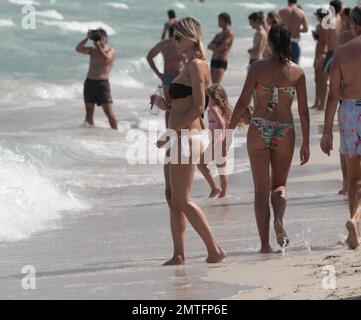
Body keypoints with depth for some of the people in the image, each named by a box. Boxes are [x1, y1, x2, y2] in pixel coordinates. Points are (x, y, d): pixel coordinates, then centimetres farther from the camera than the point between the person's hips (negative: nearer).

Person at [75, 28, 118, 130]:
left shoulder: (111, 51, 1)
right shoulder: (92, 50, 14)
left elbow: (106, 59, -20)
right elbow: (78, 49, 4)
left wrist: (98, 46, -18)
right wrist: (87, 38, -3)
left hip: (102, 83, -5)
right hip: (89, 82, 5)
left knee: (109, 112, -9)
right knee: (89, 111, 4)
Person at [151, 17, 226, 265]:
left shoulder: (196, 65, -13)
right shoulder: (192, 65, 17)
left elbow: (198, 107, -19)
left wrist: (171, 133, -19)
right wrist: (164, 103, 9)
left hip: (186, 137, -10)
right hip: (182, 138, 10)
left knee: (183, 200, -8)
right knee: (176, 199, 10)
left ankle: (215, 249, -6)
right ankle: (179, 255, 10)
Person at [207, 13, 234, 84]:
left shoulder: (229, 34, -7)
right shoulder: (218, 35, 18)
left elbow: (221, 47, -16)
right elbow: (209, 46, 11)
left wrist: (213, 47, 3)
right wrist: (214, 47, -11)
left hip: (221, 62, -9)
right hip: (214, 61, 9)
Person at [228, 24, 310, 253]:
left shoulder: (258, 68, -4)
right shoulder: (297, 72, -1)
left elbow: (242, 103, -6)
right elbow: (304, 110, 0)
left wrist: (229, 133, 2)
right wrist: (306, 143, 7)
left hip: (259, 130, -1)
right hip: (285, 132, 1)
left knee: (261, 190, 6)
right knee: (279, 184, 18)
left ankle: (265, 244, 0)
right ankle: (279, 219, -13)